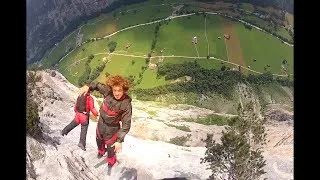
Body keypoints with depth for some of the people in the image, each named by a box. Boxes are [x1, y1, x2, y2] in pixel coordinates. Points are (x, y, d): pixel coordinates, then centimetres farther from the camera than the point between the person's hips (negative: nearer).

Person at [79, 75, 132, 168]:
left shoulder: (126, 105, -33)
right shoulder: (108, 92, -22)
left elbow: (126, 125, -29)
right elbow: (98, 85, -2)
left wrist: (119, 140, -33)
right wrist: (88, 87, -22)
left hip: (112, 128, -5)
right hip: (101, 122, 5)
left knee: (111, 147, 17)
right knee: (99, 140, 31)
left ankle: (111, 160, 53)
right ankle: (101, 151, 67)